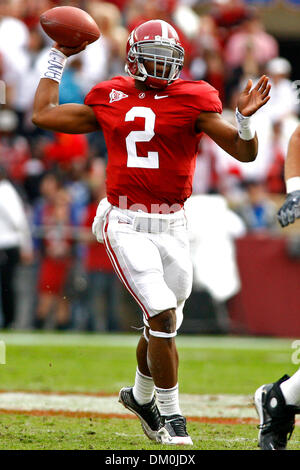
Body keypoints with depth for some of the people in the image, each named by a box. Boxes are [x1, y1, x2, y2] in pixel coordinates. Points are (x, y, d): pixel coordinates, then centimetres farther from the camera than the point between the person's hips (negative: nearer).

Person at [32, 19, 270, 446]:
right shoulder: (111, 101, 6)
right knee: (163, 317, -14)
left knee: (162, 325, 13)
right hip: (126, 226, -2)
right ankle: (172, 418, -3)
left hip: (171, 228, 2)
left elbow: (244, 153, 0)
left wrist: (245, 119, -19)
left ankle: (141, 396, 41)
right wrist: (57, 61, 21)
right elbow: (43, 115, 15)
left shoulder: (192, 101, 1)